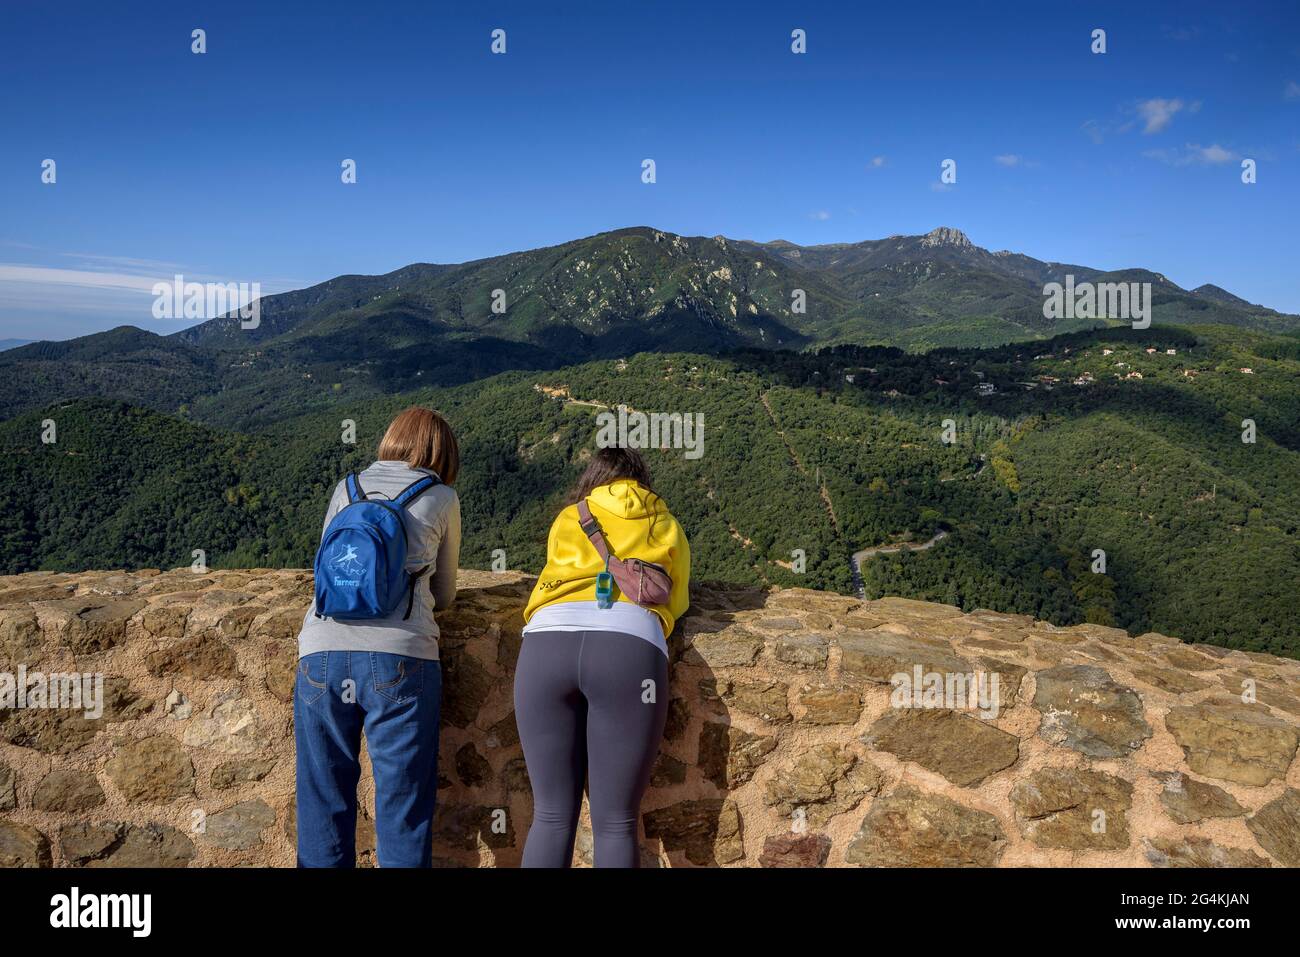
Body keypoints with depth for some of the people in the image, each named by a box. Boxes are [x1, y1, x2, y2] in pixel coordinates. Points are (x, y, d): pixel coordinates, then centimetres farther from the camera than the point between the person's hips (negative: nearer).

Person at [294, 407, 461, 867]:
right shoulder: (442, 498, 12)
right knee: (403, 808, 4)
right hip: (398, 657, -3)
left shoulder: (346, 488, 19)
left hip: (321, 653, 3)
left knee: (323, 800, 12)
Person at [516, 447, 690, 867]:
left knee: (552, 816, 8)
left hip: (548, 643, 1)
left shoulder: (567, 519, 29)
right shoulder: (667, 527, 28)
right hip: (629, 647, -1)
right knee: (615, 823, 4)